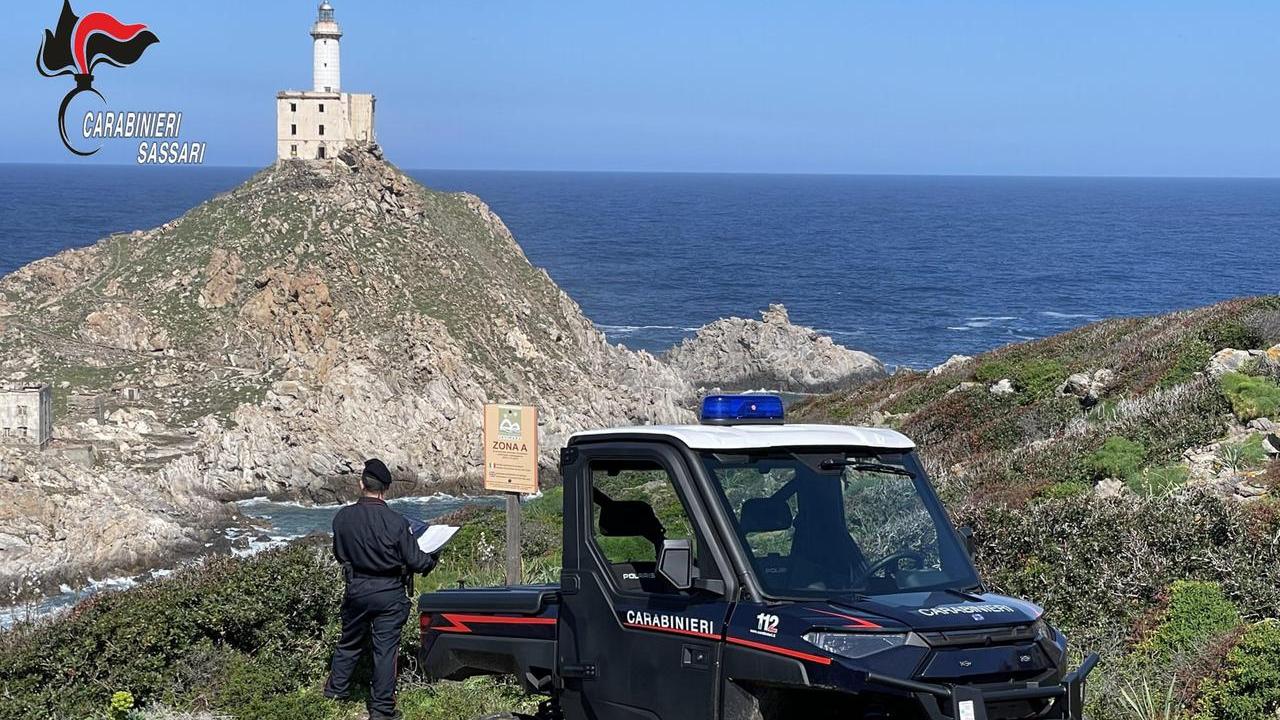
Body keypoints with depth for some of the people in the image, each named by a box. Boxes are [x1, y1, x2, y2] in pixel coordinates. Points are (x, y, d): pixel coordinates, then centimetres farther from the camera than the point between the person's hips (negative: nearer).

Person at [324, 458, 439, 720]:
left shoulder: (342, 518, -8)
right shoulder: (396, 522, -19)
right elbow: (415, 561, -12)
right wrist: (432, 559, 10)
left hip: (356, 590, 3)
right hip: (389, 594, -3)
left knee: (349, 642, 22)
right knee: (386, 648, 5)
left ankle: (336, 688, 36)